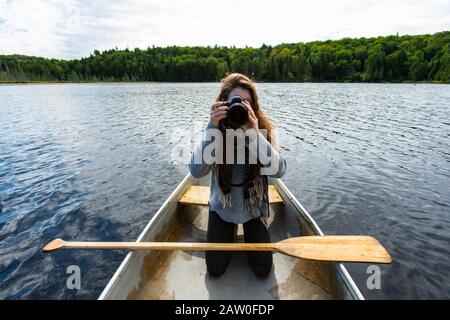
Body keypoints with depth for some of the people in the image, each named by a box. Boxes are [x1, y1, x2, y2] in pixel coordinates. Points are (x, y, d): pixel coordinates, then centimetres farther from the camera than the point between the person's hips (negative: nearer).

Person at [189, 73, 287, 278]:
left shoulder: (264, 129, -14)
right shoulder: (216, 130, -14)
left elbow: (279, 170, -28)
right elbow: (196, 171, -27)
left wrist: (253, 134, -37)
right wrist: (213, 129, -35)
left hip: (254, 208, 0)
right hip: (222, 207, 1)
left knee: (263, 269, 2)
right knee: (215, 269, 3)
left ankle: (248, 231, 29)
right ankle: (230, 232, 30)